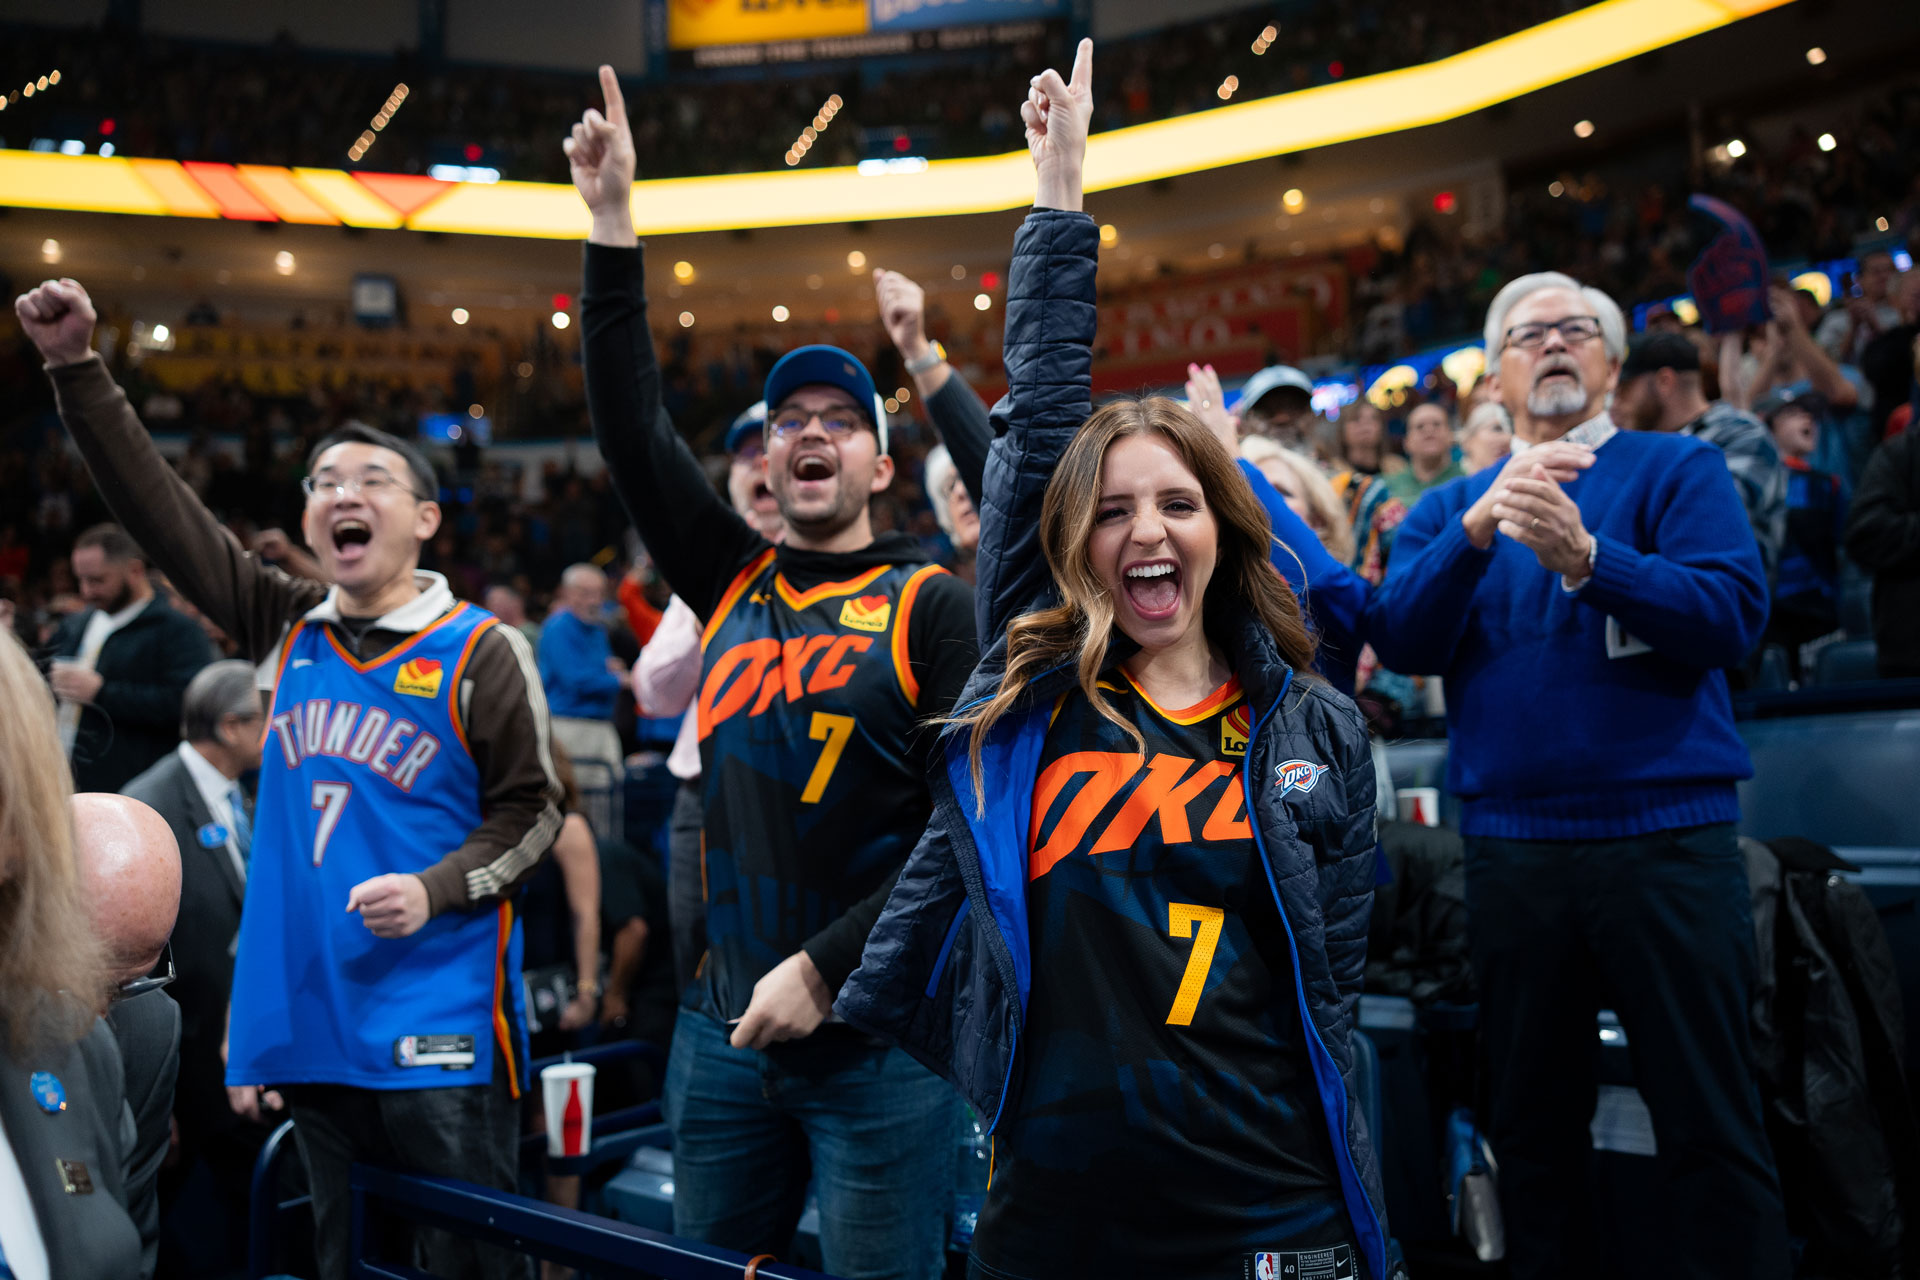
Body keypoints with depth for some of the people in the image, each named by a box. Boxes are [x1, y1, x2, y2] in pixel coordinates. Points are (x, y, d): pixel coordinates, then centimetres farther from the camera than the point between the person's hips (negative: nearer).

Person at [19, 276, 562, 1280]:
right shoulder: (286, 631, 7)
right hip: (313, 1020, 5)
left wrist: (435, 889, -18)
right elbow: (159, 509, 5)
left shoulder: (480, 652, -6)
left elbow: (530, 809, -3)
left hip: (439, 1031, -5)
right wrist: (77, 367, -1)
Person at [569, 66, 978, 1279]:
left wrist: (823, 968, -15)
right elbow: (634, 429, 3)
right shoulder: (731, 583, 8)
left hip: (877, 1038, -4)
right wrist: (614, 227, -1)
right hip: (724, 1033, 5)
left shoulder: (930, 603, -4)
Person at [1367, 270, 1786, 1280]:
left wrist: (1584, 557, -22)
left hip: (1665, 832, -3)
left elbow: (1734, 615, -9)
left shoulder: (1677, 468, 5)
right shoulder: (1449, 507, 14)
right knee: (1532, 1121, 13)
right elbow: (1399, 643, -1)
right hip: (1509, 845, 3)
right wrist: (1480, 527, -16)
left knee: (1710, 1124, 0)